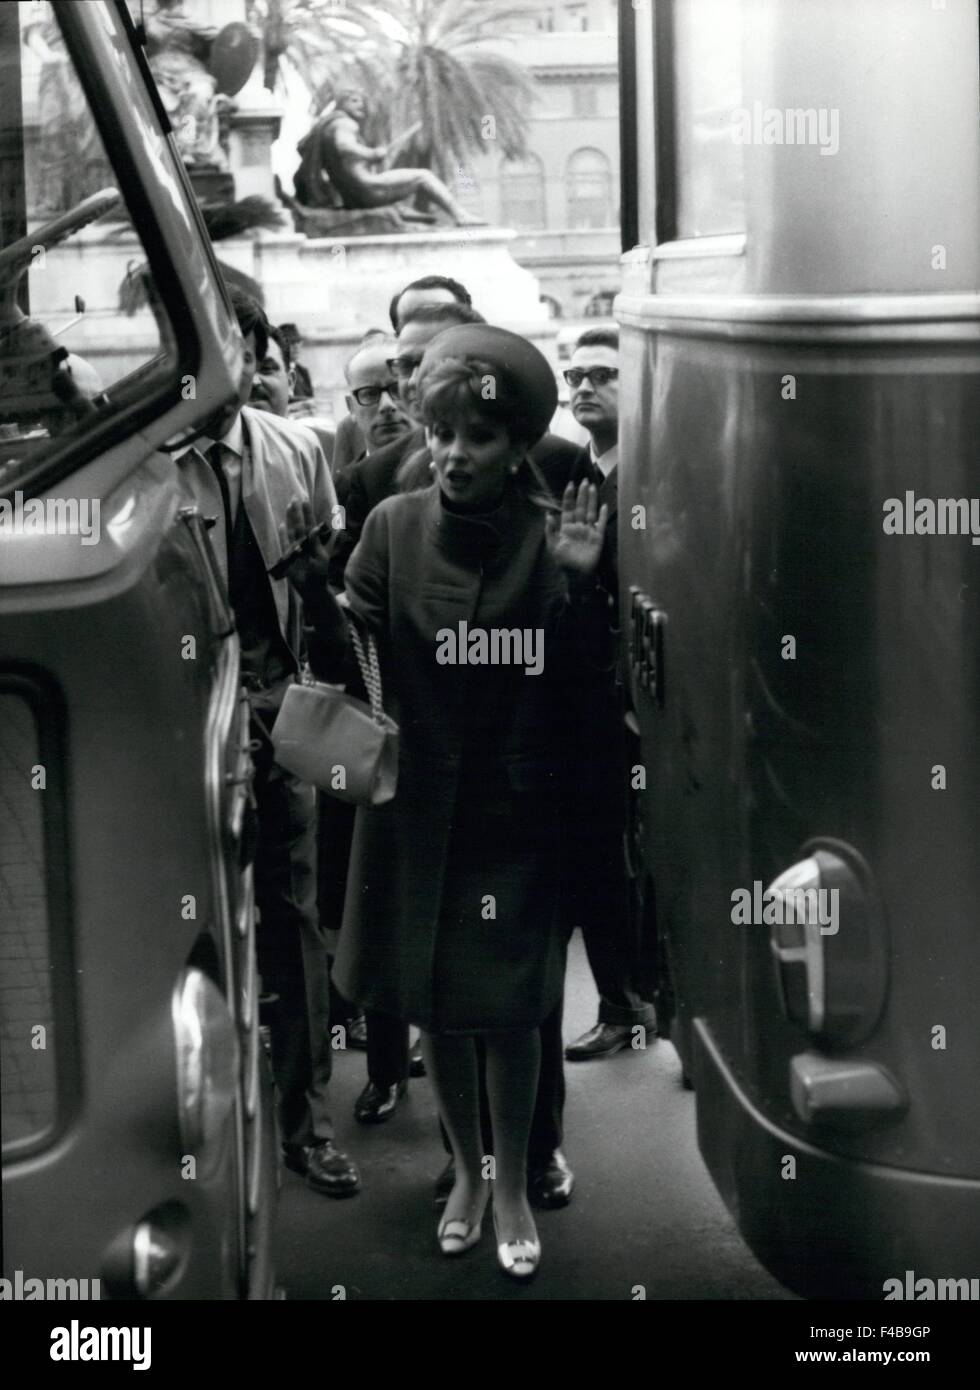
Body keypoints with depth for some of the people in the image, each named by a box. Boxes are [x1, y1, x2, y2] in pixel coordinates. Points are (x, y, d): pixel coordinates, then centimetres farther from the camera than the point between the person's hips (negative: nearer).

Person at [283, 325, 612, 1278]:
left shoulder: (550, 538, -7)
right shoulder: (395, 526, -4)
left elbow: (577, 685, -9)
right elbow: (348, 666, -5)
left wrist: (576, 586, -22)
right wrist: (313, 583, -20)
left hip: (514, 809, -2)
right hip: (415, 802, 2)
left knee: (509, 1006, 5)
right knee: (433, 1000, 13)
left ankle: (512, 1185, 25)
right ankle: (467, 1169, 34)